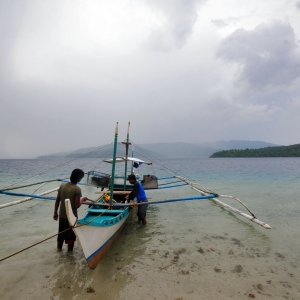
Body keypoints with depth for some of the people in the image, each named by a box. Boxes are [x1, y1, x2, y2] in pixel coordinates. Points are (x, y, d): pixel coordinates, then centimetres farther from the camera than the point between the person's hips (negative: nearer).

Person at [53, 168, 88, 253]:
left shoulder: (62, 185, -7)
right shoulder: (77, 189, -24)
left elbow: (57, 201, 0)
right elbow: (77, 206, -23)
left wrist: (55, 212, 10)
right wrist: (82, 199, -4)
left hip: (62, 214, 6)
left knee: (61, 231, 25)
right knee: (71, 233, 16)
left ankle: (59, 247, 46)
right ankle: (69, 250, 33)